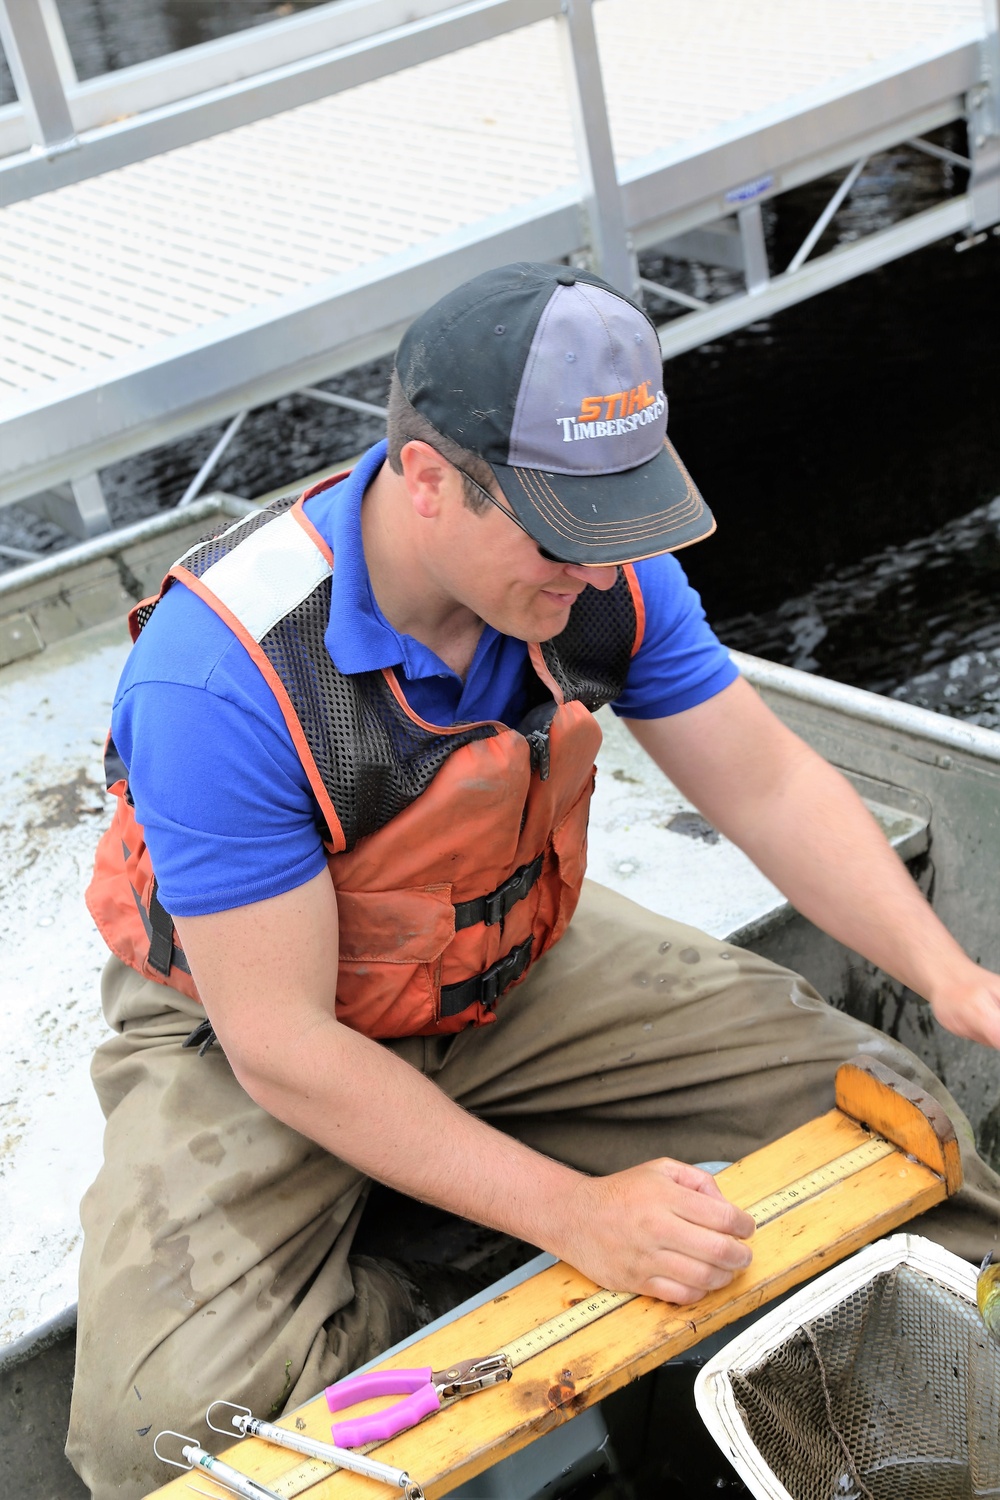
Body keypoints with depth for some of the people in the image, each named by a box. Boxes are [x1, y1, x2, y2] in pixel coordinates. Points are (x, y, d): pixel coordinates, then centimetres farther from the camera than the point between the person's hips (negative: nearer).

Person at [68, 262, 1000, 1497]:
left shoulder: (597, 567, -18)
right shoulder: (222, 675, -35)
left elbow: (769, 784, -7)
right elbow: (280, 1045, -30)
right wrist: (576, 1214, -33)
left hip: (516, 968, 5)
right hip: (250, 1024, -4)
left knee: (876, 1107, -8)